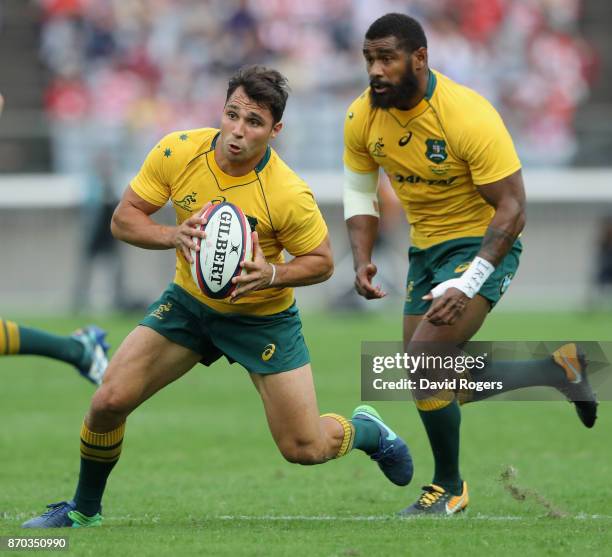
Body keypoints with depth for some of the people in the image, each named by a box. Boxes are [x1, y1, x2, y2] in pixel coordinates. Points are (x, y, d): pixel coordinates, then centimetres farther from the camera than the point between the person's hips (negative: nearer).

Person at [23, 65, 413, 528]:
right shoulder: (178, 152, -18)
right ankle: (84, 508, 15)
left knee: (305, 449, -5)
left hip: (264, 317, -3)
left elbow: (321, 261, -12)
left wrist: (271, 274, -31)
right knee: (109, 401, -10)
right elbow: (124, 218, -9)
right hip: (189, 301, 3)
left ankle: (367, 429, 31)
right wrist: (174, 235, -28)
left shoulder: (289, 195, -27)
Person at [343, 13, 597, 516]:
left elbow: (512, 207, -24)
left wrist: (468, 285, -33)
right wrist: (362, 261, -10)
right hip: (426, 248, 7)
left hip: (483, 244, -7)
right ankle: (561, 367, 29)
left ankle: (449, 488, -2)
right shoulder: (363, 118, -9)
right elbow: (360, 192, 7)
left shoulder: (468, 116, -27)